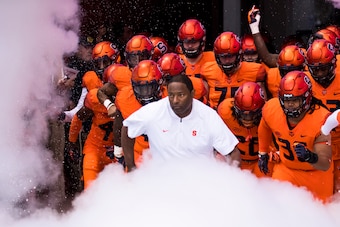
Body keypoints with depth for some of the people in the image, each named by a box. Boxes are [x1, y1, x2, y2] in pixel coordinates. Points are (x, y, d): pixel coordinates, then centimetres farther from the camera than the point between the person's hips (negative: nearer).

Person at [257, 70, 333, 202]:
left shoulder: (320, 119, -31)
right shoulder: (271, 109, -21)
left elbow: (325, 165, -34)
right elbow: (265, 127, 8)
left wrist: (310, 157, -54)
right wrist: (263, 153, 17)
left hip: (317, 174, -2)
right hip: (286, 169, 2)